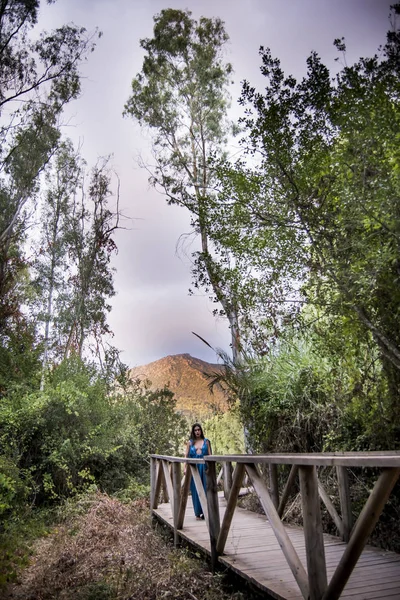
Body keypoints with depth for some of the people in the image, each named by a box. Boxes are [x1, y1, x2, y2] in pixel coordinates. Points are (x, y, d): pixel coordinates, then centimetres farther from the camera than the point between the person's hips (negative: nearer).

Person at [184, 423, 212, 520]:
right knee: (195, 490, 1)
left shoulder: (206, 441, 8)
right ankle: (198, 513, 10)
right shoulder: (190, 443, 8)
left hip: (204, 468, 0)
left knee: (205, 489, -2)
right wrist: (185, 468, -5)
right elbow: (186, 456, 6)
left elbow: (210, 455, 5)